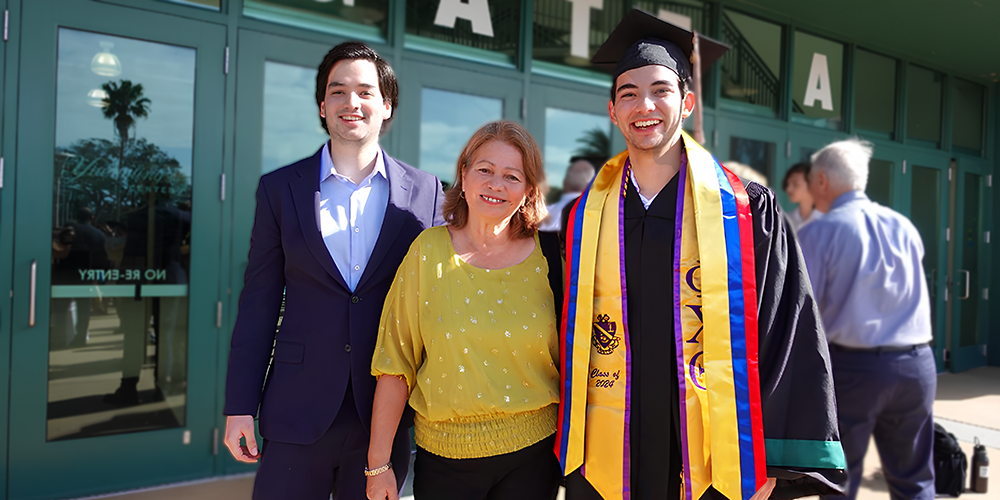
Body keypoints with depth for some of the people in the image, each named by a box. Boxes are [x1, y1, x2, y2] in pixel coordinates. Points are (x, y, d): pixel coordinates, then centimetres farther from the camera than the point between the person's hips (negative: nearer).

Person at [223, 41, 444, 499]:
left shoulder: (426, 194, 1)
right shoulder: (280, 188, 2)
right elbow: (259, 302, 3)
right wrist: (240, 406, 0)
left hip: (385, 411, 0)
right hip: (298, 413, 0)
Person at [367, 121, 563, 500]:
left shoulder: (547, 256, -3)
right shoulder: (429, 251, -5)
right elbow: (396, 362, -5)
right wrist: (378, 464, -4)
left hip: (532, 454, 1)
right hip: (444, 455, 0)